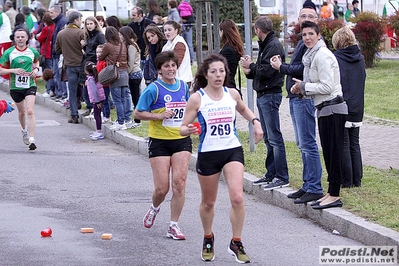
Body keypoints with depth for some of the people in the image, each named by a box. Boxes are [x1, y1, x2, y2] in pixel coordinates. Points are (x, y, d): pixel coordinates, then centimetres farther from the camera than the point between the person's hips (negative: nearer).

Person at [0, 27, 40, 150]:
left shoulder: (33, 51, -1)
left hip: (30, 85, -1)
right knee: (22, 112, 19)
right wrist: (13, 70, -20)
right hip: (15, 86, 1)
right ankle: (24, 130, 50)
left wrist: (36, 69, 2)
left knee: (30, 111, -17)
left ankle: (31, 140, -21)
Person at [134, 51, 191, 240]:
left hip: (182, 141, 3)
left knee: (179, 183, -8)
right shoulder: (154, 89, -8)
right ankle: (154, 208, 32)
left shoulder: (183, 87, 8)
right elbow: (138, 113, -5)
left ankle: (173, 226, 1)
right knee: (162, 188, -4)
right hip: (159, 141, -3)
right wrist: (159, 116, -17)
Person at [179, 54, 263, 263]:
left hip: (233, 151, 2)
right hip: (208, 154, -2)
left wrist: (255, 122, 9)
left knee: (237, 198, -15)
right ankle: (208, 240, 38)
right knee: (208, 202, 12)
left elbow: (243, 109, 26)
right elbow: (183, 128, -6)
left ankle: (236, 244, -2)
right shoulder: (197, 98, -8)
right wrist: (188, 130, -29)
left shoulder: (232, 94, 2)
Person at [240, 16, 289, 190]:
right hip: (262, 96, 11)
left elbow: (266, 71, -22)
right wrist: (250, 71, 1)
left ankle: (282, 178, -9)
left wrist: (251, 65, -7)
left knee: (274, 138, -9)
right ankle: (271, 174, 21)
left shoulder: (273, 45, -14)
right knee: (268, 138, 14)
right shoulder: (265, 45, 17)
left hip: (270, 95, -11)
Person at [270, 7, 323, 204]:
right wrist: (282, 65, 6)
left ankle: (314, 189, -7)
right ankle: (308, 186, 20)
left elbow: (304, 69, -21)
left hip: (305, 98, -11)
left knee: (307, 144, -9)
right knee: (302, 145, 14)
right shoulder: (303, 42, 20)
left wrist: (282, 68, -10)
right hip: (296, 98, 11)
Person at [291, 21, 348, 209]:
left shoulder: (322, 56, -16)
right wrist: (300, 88, 5)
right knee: (328, 152, 12)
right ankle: (331, 192, 17)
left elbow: (327, 86, -21)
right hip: (324, 109, 10)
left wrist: (304, 86, -11)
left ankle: (334, 195, -5)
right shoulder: (312, 55, 15)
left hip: (332, 108, -10)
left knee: (334, 152, -7)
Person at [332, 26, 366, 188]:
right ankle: (357, 180, 13)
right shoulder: (360, 58, 6)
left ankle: (346, 180, 2)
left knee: (343, 145, 1)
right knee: (354, 144, 12)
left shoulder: (335, 58, -13)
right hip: (357, 109, 5)